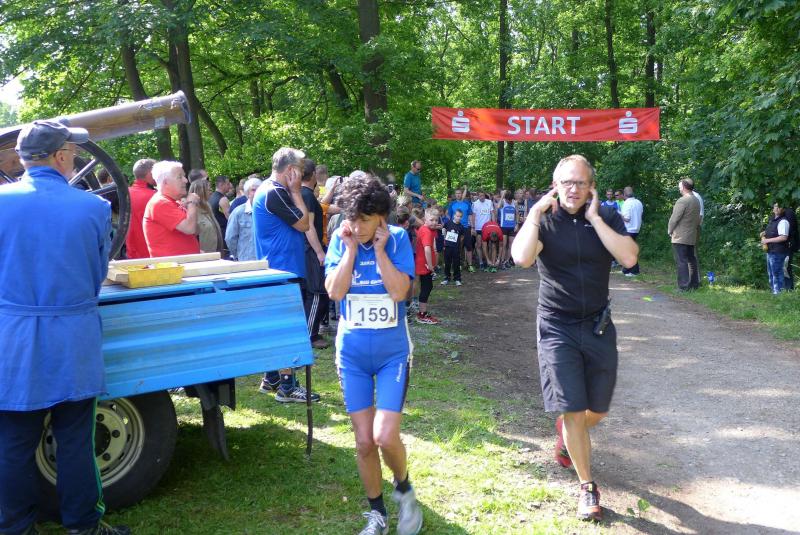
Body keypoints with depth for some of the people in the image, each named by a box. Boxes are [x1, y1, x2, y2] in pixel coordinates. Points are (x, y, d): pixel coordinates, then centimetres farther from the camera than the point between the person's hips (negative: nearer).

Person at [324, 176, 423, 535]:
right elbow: (334, 291, -15)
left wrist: (379, 249, -19)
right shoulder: (340, 240, -5)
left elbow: (399, 291, -20)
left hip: (393, 351, -2)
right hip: (352, 353, 2)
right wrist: (351, 248, -17)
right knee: (364, 441, 6)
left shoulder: (397, 239, -9)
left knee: (385, 437, -13)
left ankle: (404, 489, 20)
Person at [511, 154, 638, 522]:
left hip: (598, 325, 3)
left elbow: (629, 258, -19)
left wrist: (594, 218, -18)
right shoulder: (544, 220, -8)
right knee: (573, 411, -3)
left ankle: (565, 431, 49)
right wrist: (534, 212, -20)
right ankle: (587, 488, 15)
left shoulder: (607, 217, -2)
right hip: (557, 328, -3)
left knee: (598, 411, 15)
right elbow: (522, 258, -27)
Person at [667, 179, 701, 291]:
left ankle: (684, 286, -7)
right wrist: (695, 229, 18)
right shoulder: (696, 201, 10)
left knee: (681, 261, -6)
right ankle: (695, 284, 21)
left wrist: (669, 231, -1)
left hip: (680, 237, -8)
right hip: (692, 237, 8)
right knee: (691, 260, 15)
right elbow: (698, 219, 13)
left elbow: (674, 218, -15)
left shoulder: (682, 201, -16)